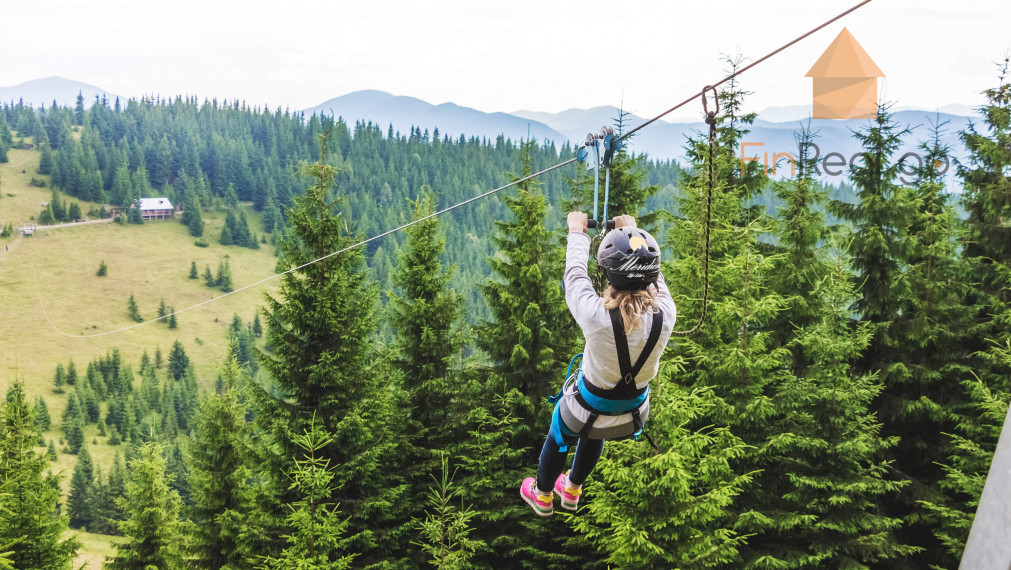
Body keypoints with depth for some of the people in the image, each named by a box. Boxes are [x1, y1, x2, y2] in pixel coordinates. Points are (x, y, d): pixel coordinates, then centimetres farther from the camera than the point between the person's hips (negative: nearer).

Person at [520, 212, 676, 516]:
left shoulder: (597, 315, -37)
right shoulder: (665, 314, -29)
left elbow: (574, 274, -17)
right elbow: (654, 277, -7)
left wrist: (577, 232, 1)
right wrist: (633, 233, 8)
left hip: (586, 408, -3)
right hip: (632, 412, 3)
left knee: (558, 440, 31)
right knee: (593, 438, 37)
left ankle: (542, 495, 57)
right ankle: (572, 490, 62)